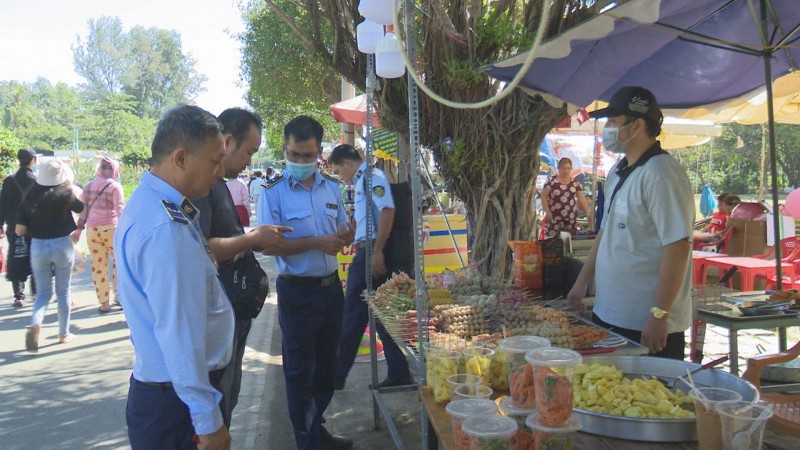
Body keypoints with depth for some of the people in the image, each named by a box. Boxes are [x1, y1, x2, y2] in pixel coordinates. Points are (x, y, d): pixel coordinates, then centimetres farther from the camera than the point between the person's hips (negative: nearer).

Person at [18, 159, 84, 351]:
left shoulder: (31, 197, -3)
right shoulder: (66, 194, -9)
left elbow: (19, 230, -2)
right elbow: (81, 208, 12)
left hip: (38, 247, 2)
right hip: (62, 245, -2)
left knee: (43, 291, 13)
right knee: (63, 291, 11)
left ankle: (35, 323, -12)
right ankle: (64, 333, 19)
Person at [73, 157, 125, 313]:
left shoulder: (88, 186, 10)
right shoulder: (115, 186, -4)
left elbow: (83, 209, 11)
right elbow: (120, 208, -12)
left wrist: (79, 228, 15)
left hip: (92, 229, 4)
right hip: (111, 228, -4)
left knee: (98, 266, 7)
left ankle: (104, 303, 10)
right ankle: (118, 294, 11)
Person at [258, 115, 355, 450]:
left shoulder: (332, 187, 6)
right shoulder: (272, 192, -9)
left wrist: (346, 237, -11)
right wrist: (317, 242, -23)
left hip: (331, 286, 6)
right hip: (297, 292, -5)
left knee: (326, 366, 18)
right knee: (300, 372, 6)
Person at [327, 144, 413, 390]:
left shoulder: (371, 176, -9)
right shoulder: (363, 180, 20)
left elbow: (387, 211, -21)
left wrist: (377, 252, -24)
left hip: (371, 253, -10)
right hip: (369, 253, 10)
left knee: (353, 315, -1)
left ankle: (337, 375, 9)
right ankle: (399, 374, 17)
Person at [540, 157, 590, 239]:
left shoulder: (576, 183, 8)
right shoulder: (551, 182, -2)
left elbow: (582, 199, 8)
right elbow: (544, 197, -1)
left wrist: (587, 213, 0)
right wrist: (547, 211, -10)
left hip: (570, 218, 3)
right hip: (555, 217, -3)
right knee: (553, 238, -9)